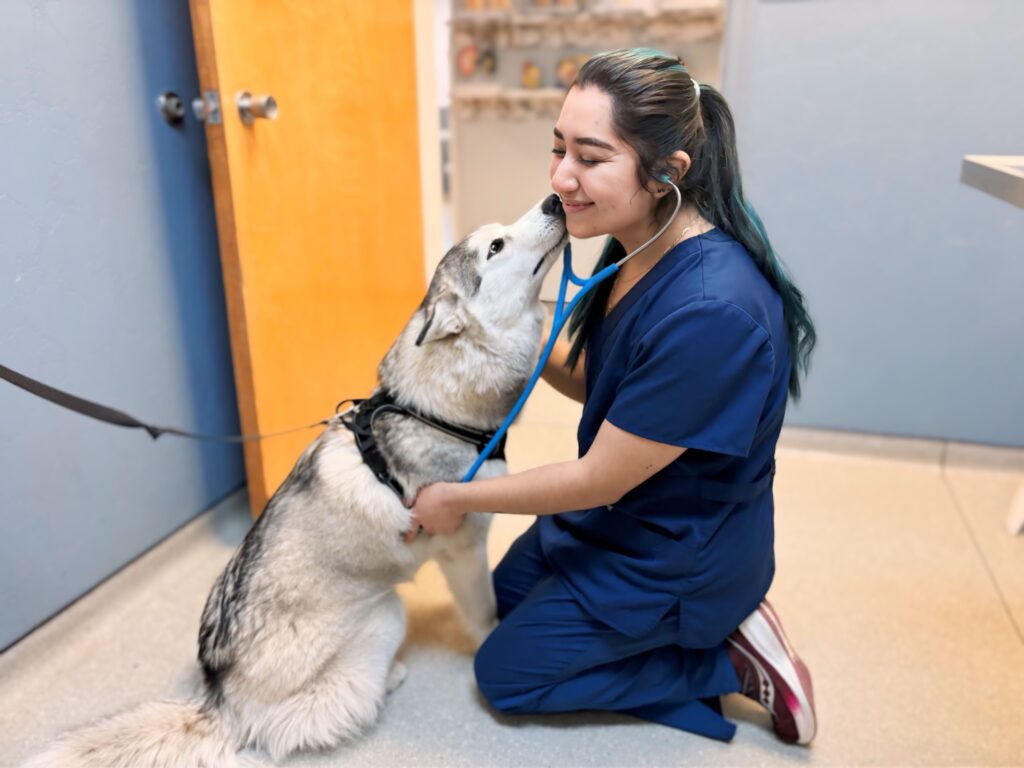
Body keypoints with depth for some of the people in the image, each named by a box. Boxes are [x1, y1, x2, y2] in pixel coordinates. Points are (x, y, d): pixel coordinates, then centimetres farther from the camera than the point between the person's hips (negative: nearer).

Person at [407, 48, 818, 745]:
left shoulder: (709, 312, -37)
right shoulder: (639, 249, -8)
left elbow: (600, 479, -27)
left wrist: (460, 498, -15)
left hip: (676, 556, -8)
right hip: (622, 510, 9)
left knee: (506, 673, 8)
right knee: (507, 594, 27)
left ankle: (728, 662, 10)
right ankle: (711, 619, 20)